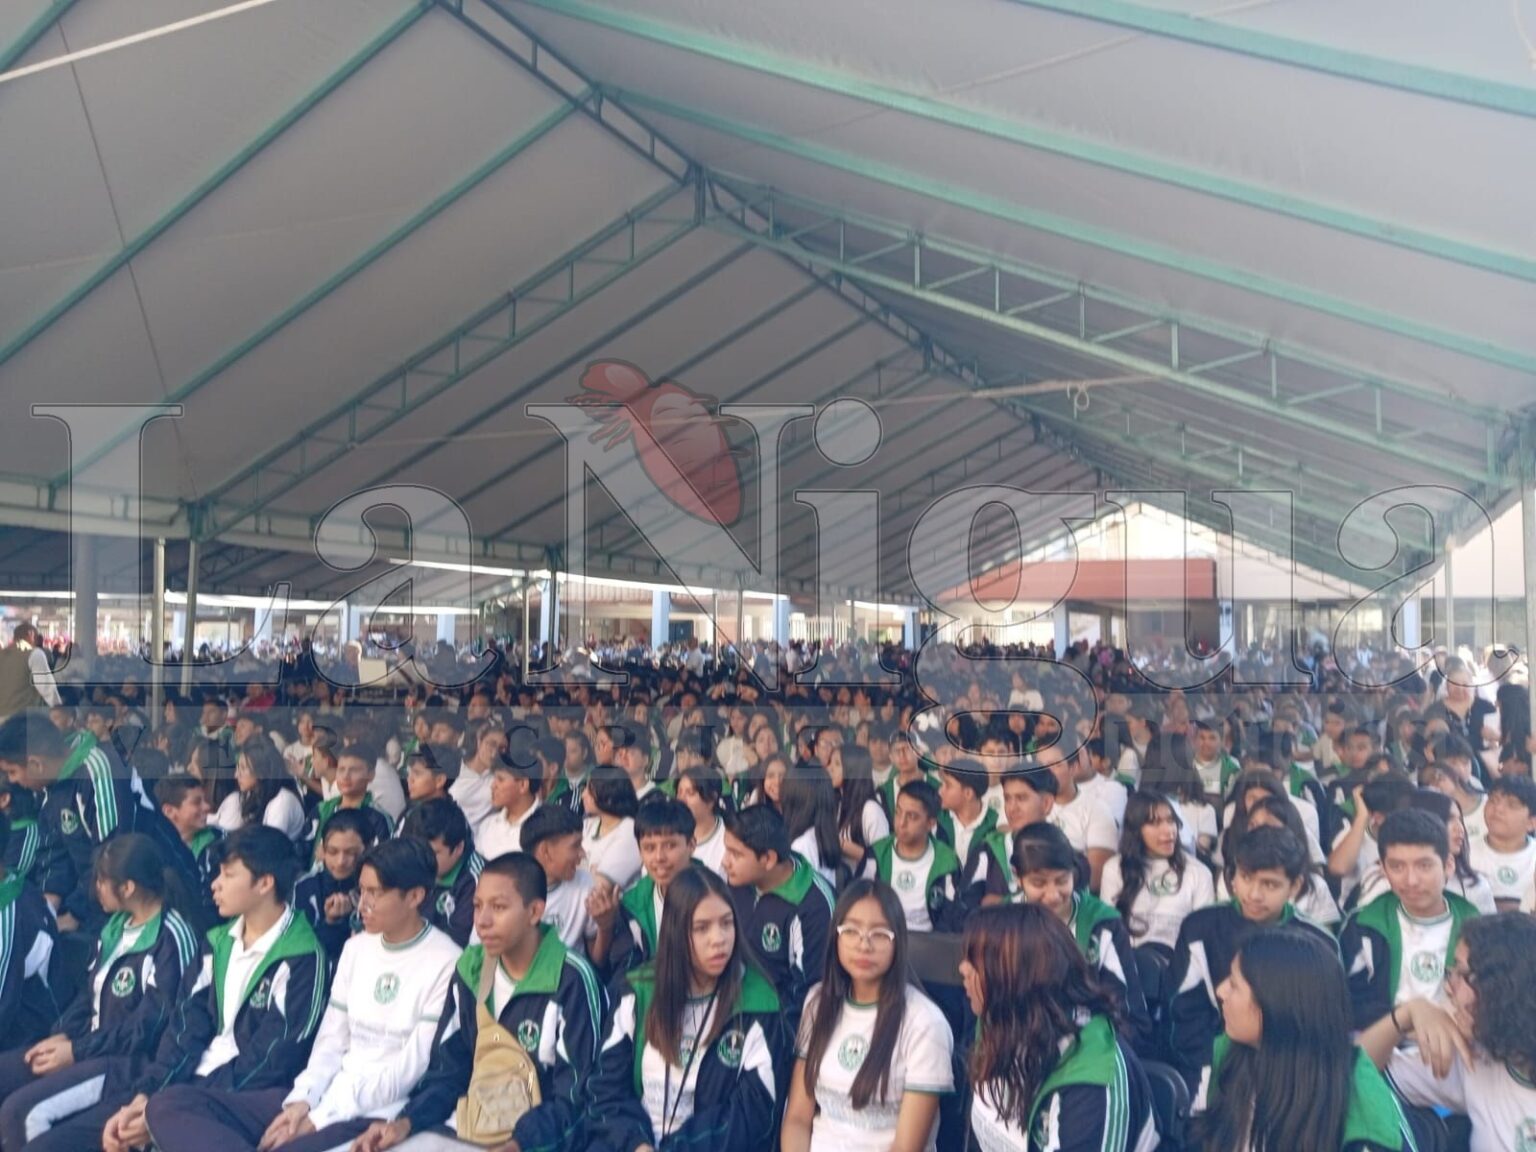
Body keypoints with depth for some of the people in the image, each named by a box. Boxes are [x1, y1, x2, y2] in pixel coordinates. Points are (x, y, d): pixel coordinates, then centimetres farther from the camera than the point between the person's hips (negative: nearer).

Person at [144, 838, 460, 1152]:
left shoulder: (445, 964, -9)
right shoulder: (356, 947, 15)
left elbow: (412, 1069, -12)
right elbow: (331, 1040, 15)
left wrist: (319, 1119, -12)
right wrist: (302, 1100, -4)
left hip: (382, 1115, -9)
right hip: (329, 1097, 9)